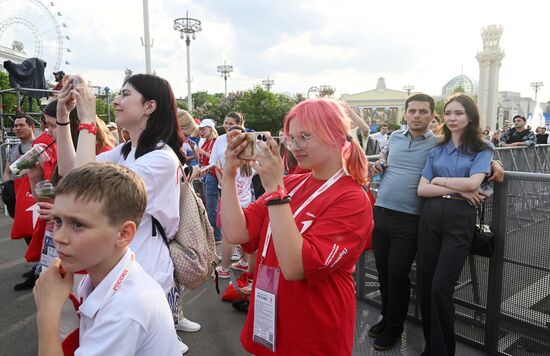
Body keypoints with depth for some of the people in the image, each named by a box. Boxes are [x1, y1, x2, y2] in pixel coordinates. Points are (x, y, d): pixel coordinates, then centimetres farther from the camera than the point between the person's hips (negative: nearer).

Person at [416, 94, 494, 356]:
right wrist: (458, 190, -8)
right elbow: (422, 189, 2)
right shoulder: (436, 150, 13)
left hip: (460, 219, -4)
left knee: (441, 287, -7)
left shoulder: (483, 149, 5)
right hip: (430, 216, 4)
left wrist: (438, 180, -1)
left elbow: (473, 182, -13)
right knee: (424, 284, 7)